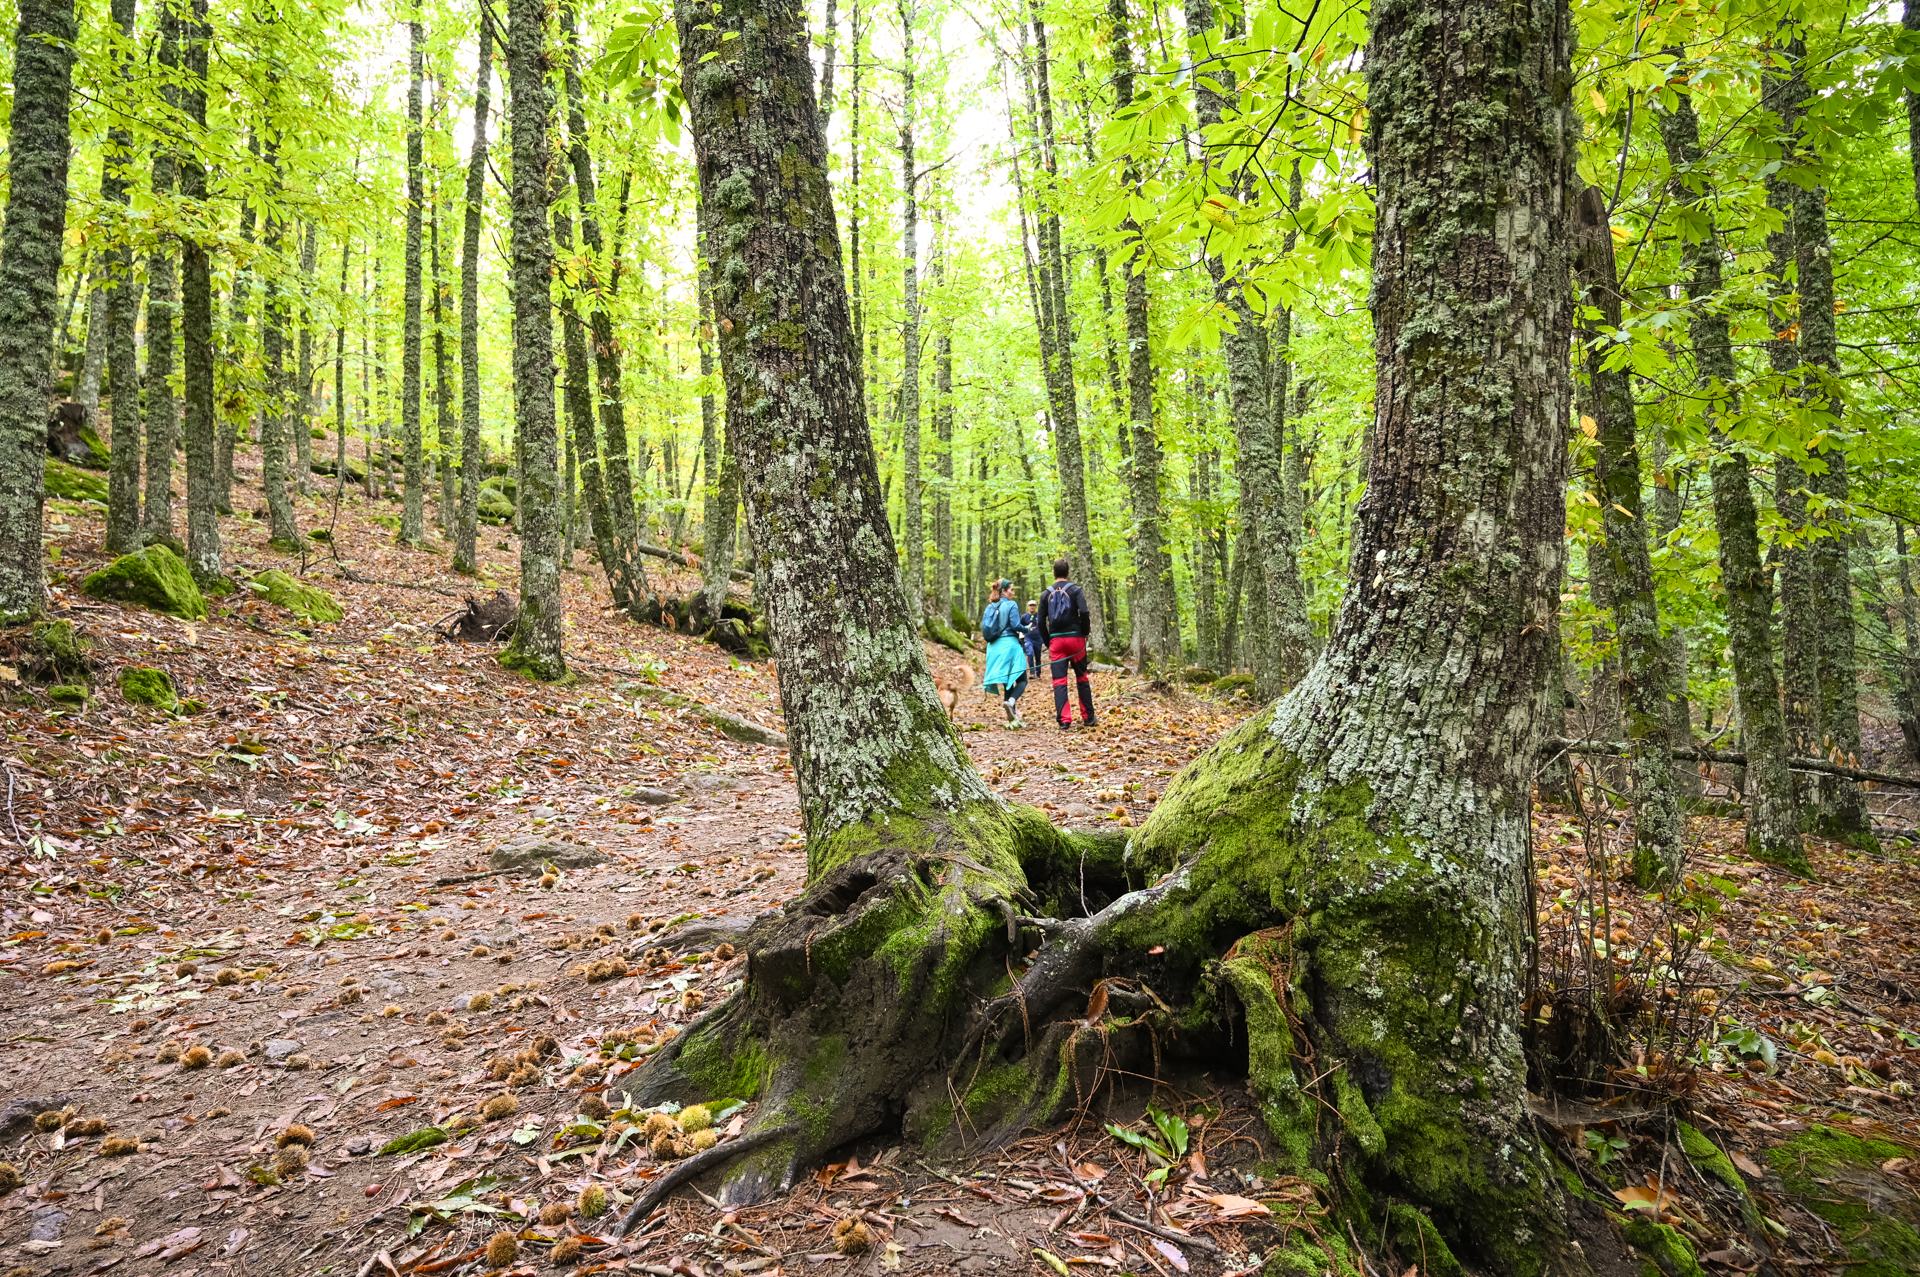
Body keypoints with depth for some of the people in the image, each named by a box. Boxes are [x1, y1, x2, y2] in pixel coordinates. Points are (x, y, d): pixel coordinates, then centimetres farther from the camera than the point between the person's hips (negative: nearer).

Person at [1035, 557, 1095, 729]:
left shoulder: (1046, 594, 8)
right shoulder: (1075, 590, -1)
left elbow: (1041, 622, 5)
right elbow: (1084, 612, -15)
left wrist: (1047, 643, 13)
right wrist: (1085, 632, 0)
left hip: (1055, 640, 1)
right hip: (1074, 638, -1)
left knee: (1059, 681, 1)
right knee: (1082, 678, 12)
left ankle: (1064, 721, -7)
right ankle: (1088, 718, 16)